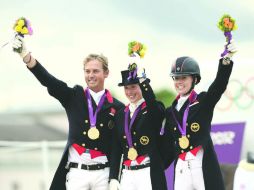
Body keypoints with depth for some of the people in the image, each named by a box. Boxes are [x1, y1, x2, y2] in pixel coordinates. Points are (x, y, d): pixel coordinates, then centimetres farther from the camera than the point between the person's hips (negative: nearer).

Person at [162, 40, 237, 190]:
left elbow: (219, 85, -15)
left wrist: (227, 59, -30)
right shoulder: (171, 111, 16)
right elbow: (168, 144, 17)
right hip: (181, 169, 5)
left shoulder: (203, 101, 3)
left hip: (204, 166, -5)